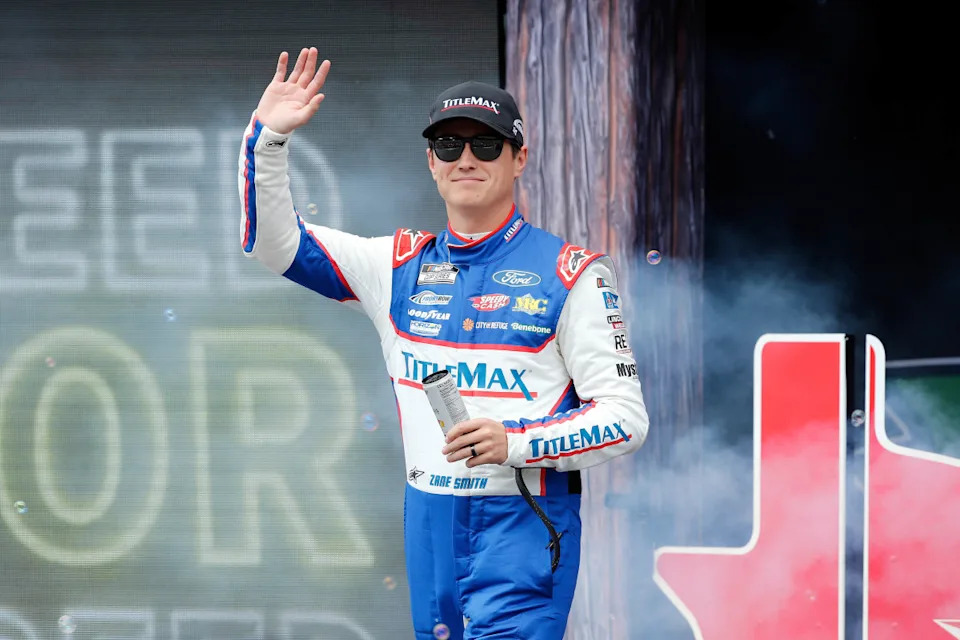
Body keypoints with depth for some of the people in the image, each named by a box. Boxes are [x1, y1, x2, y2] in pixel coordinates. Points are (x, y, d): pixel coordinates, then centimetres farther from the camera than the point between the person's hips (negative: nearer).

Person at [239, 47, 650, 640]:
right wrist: (269, 135, -7)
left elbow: (625, 416, -5)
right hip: (429, 524, 5)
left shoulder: (570, 273, -3)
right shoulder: (402, 264, 10)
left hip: (525, 527, -5)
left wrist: (516, 441, -19)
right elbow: (274, 240, 7)